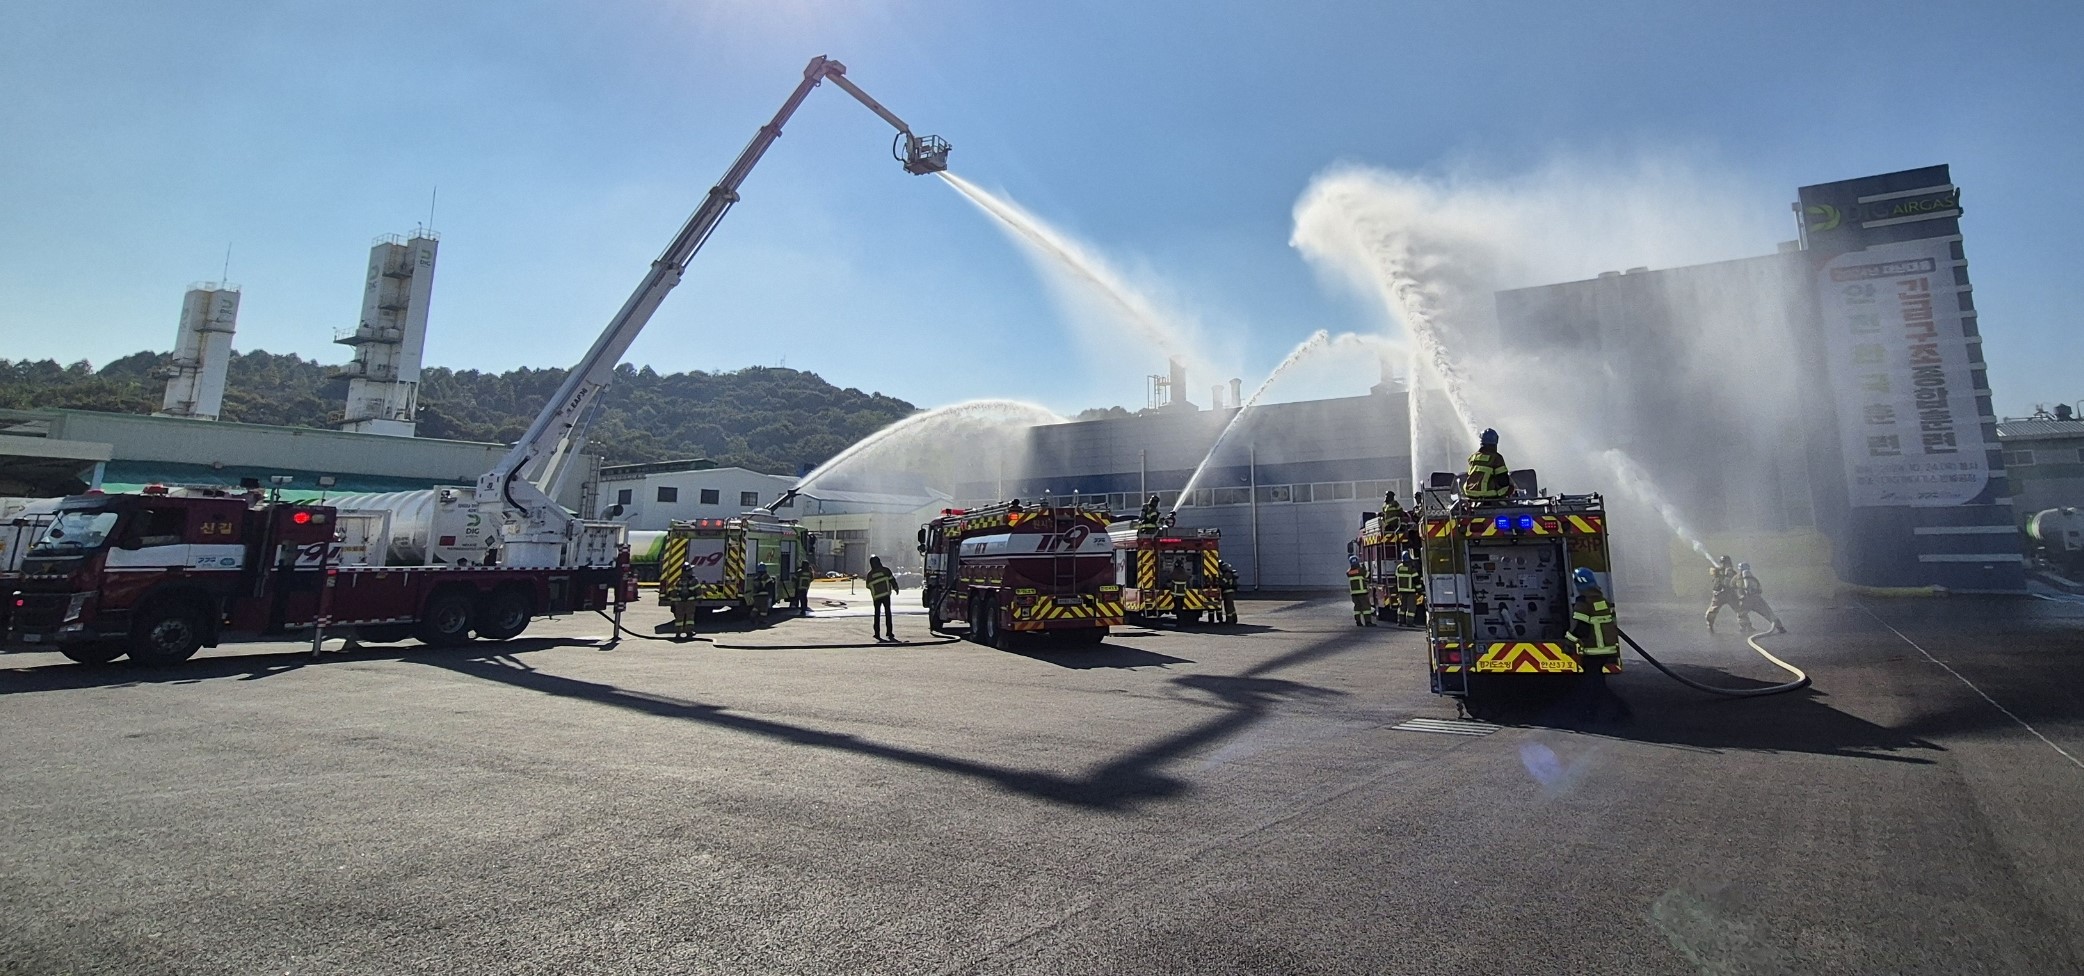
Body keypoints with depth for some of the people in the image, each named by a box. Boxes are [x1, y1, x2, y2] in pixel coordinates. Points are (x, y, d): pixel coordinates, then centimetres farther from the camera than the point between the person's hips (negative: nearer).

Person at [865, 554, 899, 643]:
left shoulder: (869, 574, 2)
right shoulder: (885, 570, -1)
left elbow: (868, 586, 5)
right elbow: (892, 580, -4)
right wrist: (896, 588, 7)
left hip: (876, 597, 1)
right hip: (886, 595, -1)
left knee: (877, 615, 9)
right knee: (887, 613, 7)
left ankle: (877, 634, 4)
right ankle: (889, 633, 4)